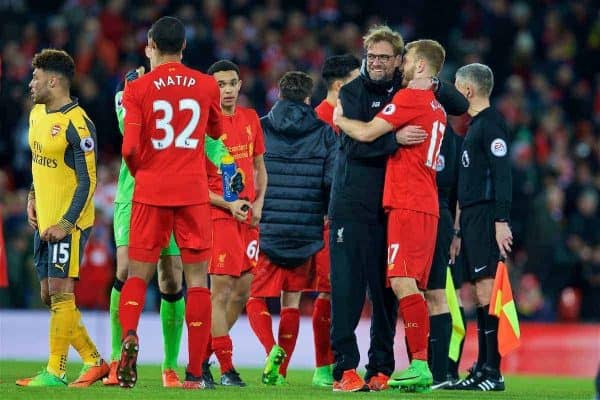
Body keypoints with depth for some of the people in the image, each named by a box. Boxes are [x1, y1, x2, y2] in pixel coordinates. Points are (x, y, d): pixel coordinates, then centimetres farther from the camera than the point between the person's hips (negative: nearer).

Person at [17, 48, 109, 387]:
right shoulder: (37, 114, 11)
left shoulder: (77, 124, -17)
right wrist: (32, 198, 13)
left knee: (60, 292, -8)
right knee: (50, 295, 10)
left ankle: (55, 371, -5)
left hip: (68, 223, -9)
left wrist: (66, 223, -20)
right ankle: (94, 362, 17)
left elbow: (88, 180, -17)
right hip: (45, 220, 9)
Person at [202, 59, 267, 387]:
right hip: (219, 214, -7)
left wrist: (258, 203, 4)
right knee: (221, 290, -8)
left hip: (248, 215, 7)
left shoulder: (250, 119, 10)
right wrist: (228, 205, -17)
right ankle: (227, 368, -4)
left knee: (242, 291, 7)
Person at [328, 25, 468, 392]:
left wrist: (434, 86, -5)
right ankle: (345, 369, -8)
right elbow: (355, 143, -13)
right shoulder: (353, 92, 0)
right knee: (347, 286, -8)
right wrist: (395, 139, -27)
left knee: (386, 290, 4)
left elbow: (461, 106, 13)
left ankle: (381, 369, 9)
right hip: (352, 205, -3)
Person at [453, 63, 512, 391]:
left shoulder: (491, 123, -9)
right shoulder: (475, 124, 20)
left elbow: (502, 175, -17)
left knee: (486, 290, -12)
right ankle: (482, 369, 11)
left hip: (485, 217, -10)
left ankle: (494, 371, -14)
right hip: (471, 216, 10)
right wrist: (461, 223, 23)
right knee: (480, 294, 9)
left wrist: (501, 221, -23)